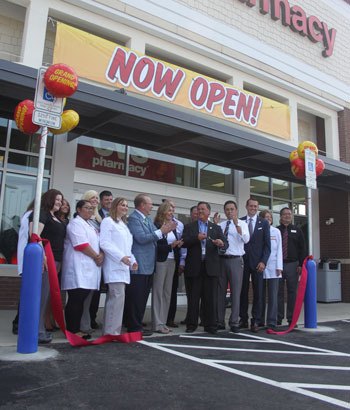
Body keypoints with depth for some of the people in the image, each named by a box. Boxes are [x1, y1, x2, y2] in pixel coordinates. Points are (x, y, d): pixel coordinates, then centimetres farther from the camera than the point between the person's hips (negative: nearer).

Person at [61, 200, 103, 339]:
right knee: (75, 300, -7)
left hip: (88, 267, 9)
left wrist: (101, 255, 0)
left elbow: (98, 243, 20)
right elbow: (81, 245, -15)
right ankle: (72, 331, -3)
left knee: (80, 300, 10)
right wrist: (96, 257, -8)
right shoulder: (75, 223, -5)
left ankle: (76, 329, 14)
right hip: (78, 267, -9)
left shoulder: (89, 225, 24)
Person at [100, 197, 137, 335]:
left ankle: (108, 331, 11)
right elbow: (104, 243, -11)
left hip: (124, 266, 8)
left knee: (113, 298, 7)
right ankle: (112, 331, -10)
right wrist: (121, 257, -19)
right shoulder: (108, 221, -1)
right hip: (114, 266, -8)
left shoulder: (123, 224, 24)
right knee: (118, 296, -15)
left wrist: (132, 260, 10)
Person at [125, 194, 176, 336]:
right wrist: (161, 231, -17)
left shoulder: (148, 219, 18)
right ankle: (134, 327, 6)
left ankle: (137, 325, 23)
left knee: (143, 297, 14)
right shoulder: (133, 218, -11)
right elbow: (141, 238, -19)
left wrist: (165, 230, 0)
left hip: (148, 265, 9)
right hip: (138, 265, -9)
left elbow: (154, 237, 17)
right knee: (136, 298, -3)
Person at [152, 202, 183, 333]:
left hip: (172, 261, 7)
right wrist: (170, 246, -19)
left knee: (167, 292, 9)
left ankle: (163, 322, 17)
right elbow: (155, 245, -13)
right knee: (158, 292, -1)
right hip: (160, 261, -7)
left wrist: (178, 244, -4)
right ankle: (157, 324, 4)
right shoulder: (156, 226, -9)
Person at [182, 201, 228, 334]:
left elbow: (225, 244, 2)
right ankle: (191, 324, 14)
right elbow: (183, 243, -3)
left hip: (210, 267, 1)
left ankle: (210, 325, 11)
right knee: (193, 297, 4)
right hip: (194, 267, -1)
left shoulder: (216, 228, 13)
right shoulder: (189, 227, 9)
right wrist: (196, 238, -18)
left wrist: (222, 243, -21)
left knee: (211, 298, 3)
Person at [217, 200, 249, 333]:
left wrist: (236, 224, -26)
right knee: (220, 291, 8)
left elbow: (246, 239, -17)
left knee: (235, 292, 0)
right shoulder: (220, 225, 12)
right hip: (221, 259, 3)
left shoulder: (242, 224, 1)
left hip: (235, 260, -3)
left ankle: (234, 323, 8)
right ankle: (220, 322, 18)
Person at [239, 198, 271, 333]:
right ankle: (243, 319, 13)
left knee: (258, 292, 1)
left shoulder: (264, 223, 6)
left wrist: (263, 261, -7)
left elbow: (267, 245, 3)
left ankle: (256, 321, 7)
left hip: (257, 262, 0)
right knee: (242, 291, 3)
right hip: (242, 261, 0)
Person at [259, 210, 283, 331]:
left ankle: (272, 322, 4)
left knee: (273, 296, -1)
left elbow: (279, 250, 8)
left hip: (273, 267, 1)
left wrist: (279, 267, 1)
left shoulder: (276, 232, 9)